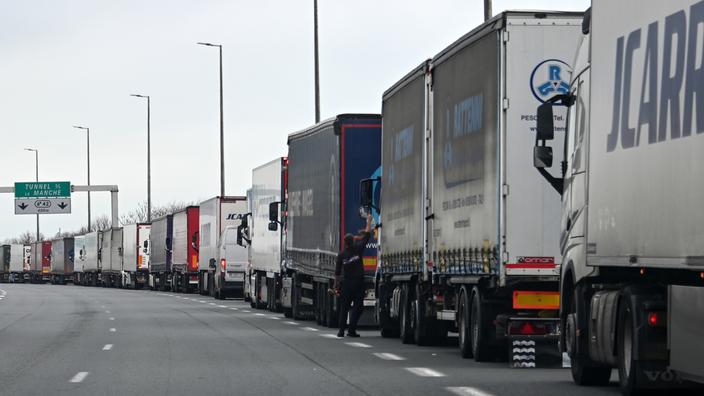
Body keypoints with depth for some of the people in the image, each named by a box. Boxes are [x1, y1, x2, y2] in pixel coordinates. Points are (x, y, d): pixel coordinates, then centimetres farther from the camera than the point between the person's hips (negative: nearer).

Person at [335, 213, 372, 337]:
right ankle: (352, 330, -5)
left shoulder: (341, 255, -1)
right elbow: (367, 235, 4)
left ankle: (341, 330, 4)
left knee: (344, 307, 8)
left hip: (347, 282, 2)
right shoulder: (358, 249, -6)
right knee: (358, 306, 2)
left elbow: (337, 272, 3)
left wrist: (336, 285, 13)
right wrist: (369, 221, 15)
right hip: (358, 281, -2)